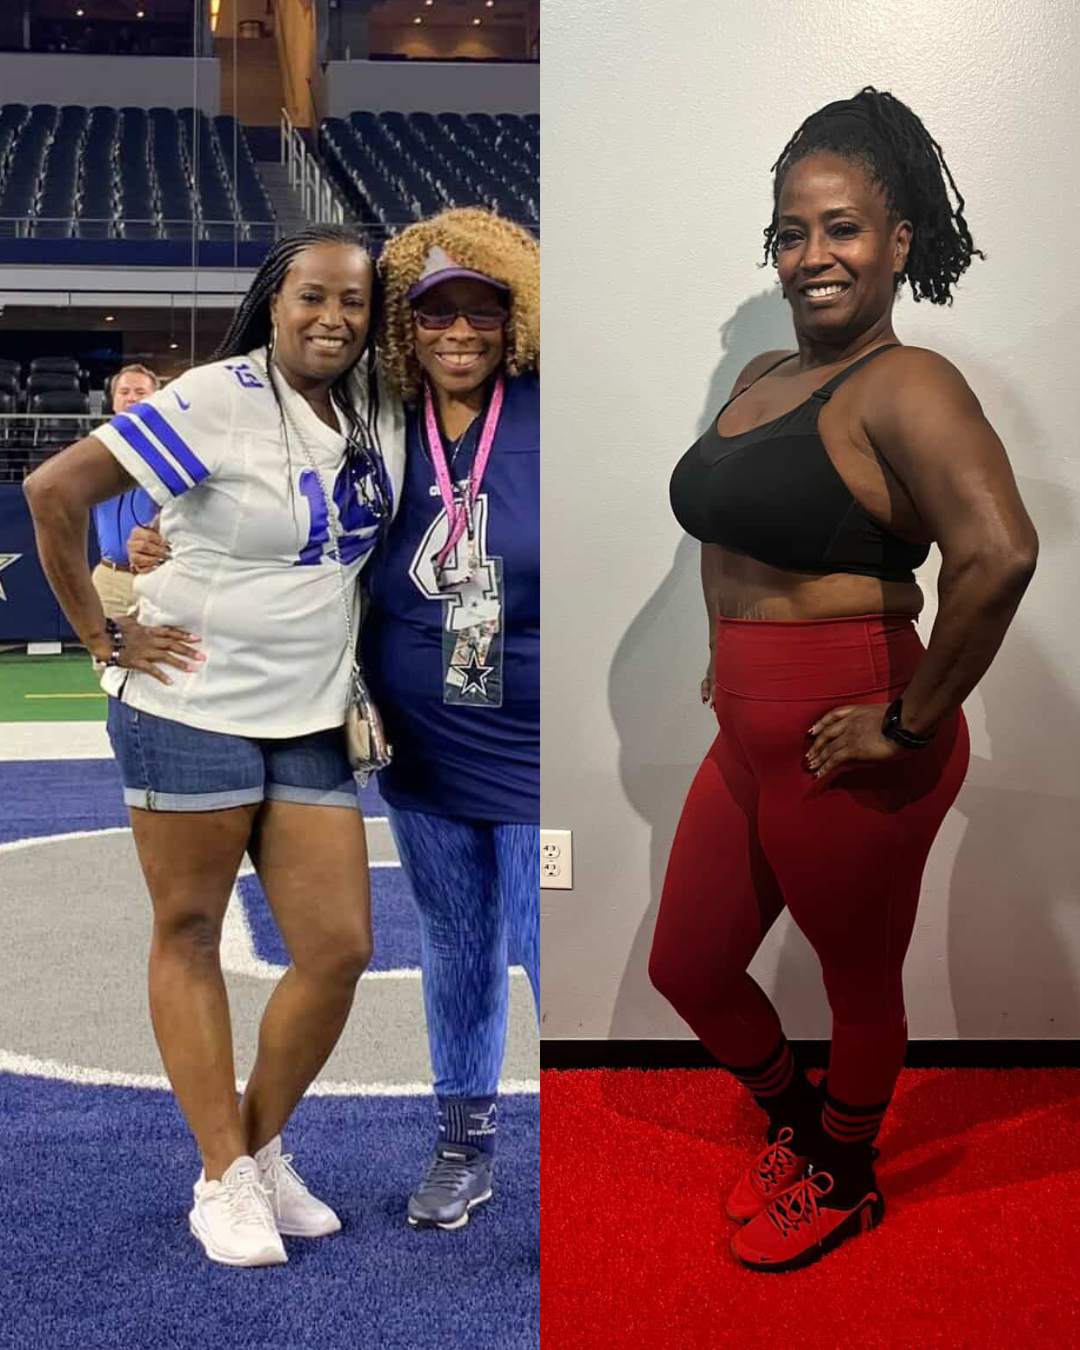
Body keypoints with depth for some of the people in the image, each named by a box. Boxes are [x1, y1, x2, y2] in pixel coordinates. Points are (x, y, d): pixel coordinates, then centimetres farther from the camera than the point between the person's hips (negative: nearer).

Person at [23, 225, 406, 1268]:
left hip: (311, 724, 6)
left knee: (340, 949, 2)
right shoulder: (215, 402, -13)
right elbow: (53, 492, -16)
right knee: (189, 935, 5)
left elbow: (386, 544, 24)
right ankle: (225, 1180, 16)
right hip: (190, 712, -6)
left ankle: (262, 1150, 22)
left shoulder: (379, 419, 7)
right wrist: (104, 637, -11)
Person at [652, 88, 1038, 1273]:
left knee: (860, 988, 15)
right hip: (748, 734, 9)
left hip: (847, 754, -9)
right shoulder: (762, 376, 8)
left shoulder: (904, 388, -19)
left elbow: (998, 553, -35)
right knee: (687, 968, 20)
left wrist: (913, 720, -27)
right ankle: (795, 1124, 47)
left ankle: (842, 1186, 41)